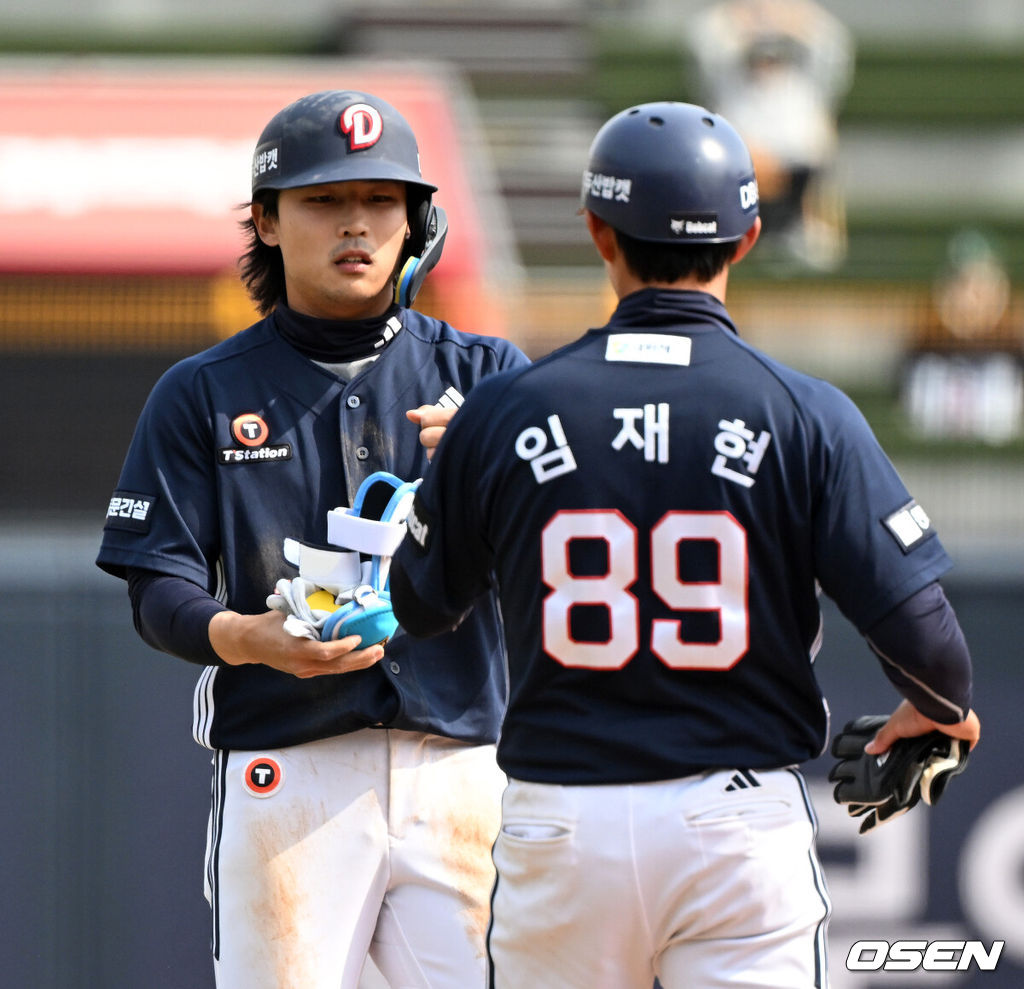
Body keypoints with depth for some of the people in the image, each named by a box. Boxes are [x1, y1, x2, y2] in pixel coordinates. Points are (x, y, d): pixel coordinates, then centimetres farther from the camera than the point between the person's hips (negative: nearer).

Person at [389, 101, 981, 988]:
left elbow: (424, 606, 13)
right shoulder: (806, 416, -5)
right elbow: (915, 622, -9)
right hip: (740, 815, -1)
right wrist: (944, 710, 14)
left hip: (560, 822, 1)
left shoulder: (503, 412, -1)